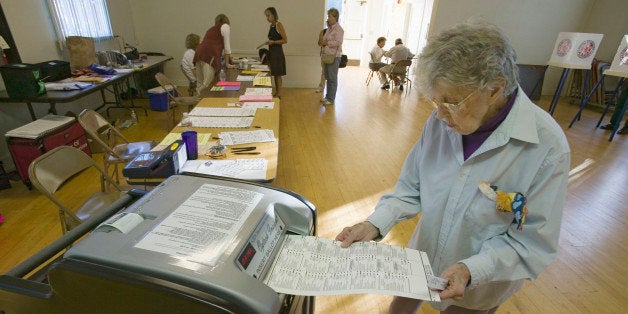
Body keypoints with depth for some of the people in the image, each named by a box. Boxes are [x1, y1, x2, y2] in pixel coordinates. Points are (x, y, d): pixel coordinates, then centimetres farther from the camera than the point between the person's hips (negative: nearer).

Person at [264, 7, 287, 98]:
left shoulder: (279, 25, -10)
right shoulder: (271, 26, 13)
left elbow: (285, 40, -13)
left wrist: (273, 42, -20)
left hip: (278, 52, -8)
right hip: (272, 52, 8)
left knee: (278, 74, -3)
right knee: (274, 74, 12)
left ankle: (279, 94, 3)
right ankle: (276, 93, 19)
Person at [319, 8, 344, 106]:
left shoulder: (338, 29, -10)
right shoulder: (329, 28, 16)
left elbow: (338, 42, -20)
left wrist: (326, 43, -15)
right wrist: (323, 42, 5)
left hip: (334, 57, -9)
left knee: (332, 79, -3)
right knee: (328, 78, 14)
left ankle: (331, 99, 3)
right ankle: (328, 96, 24)